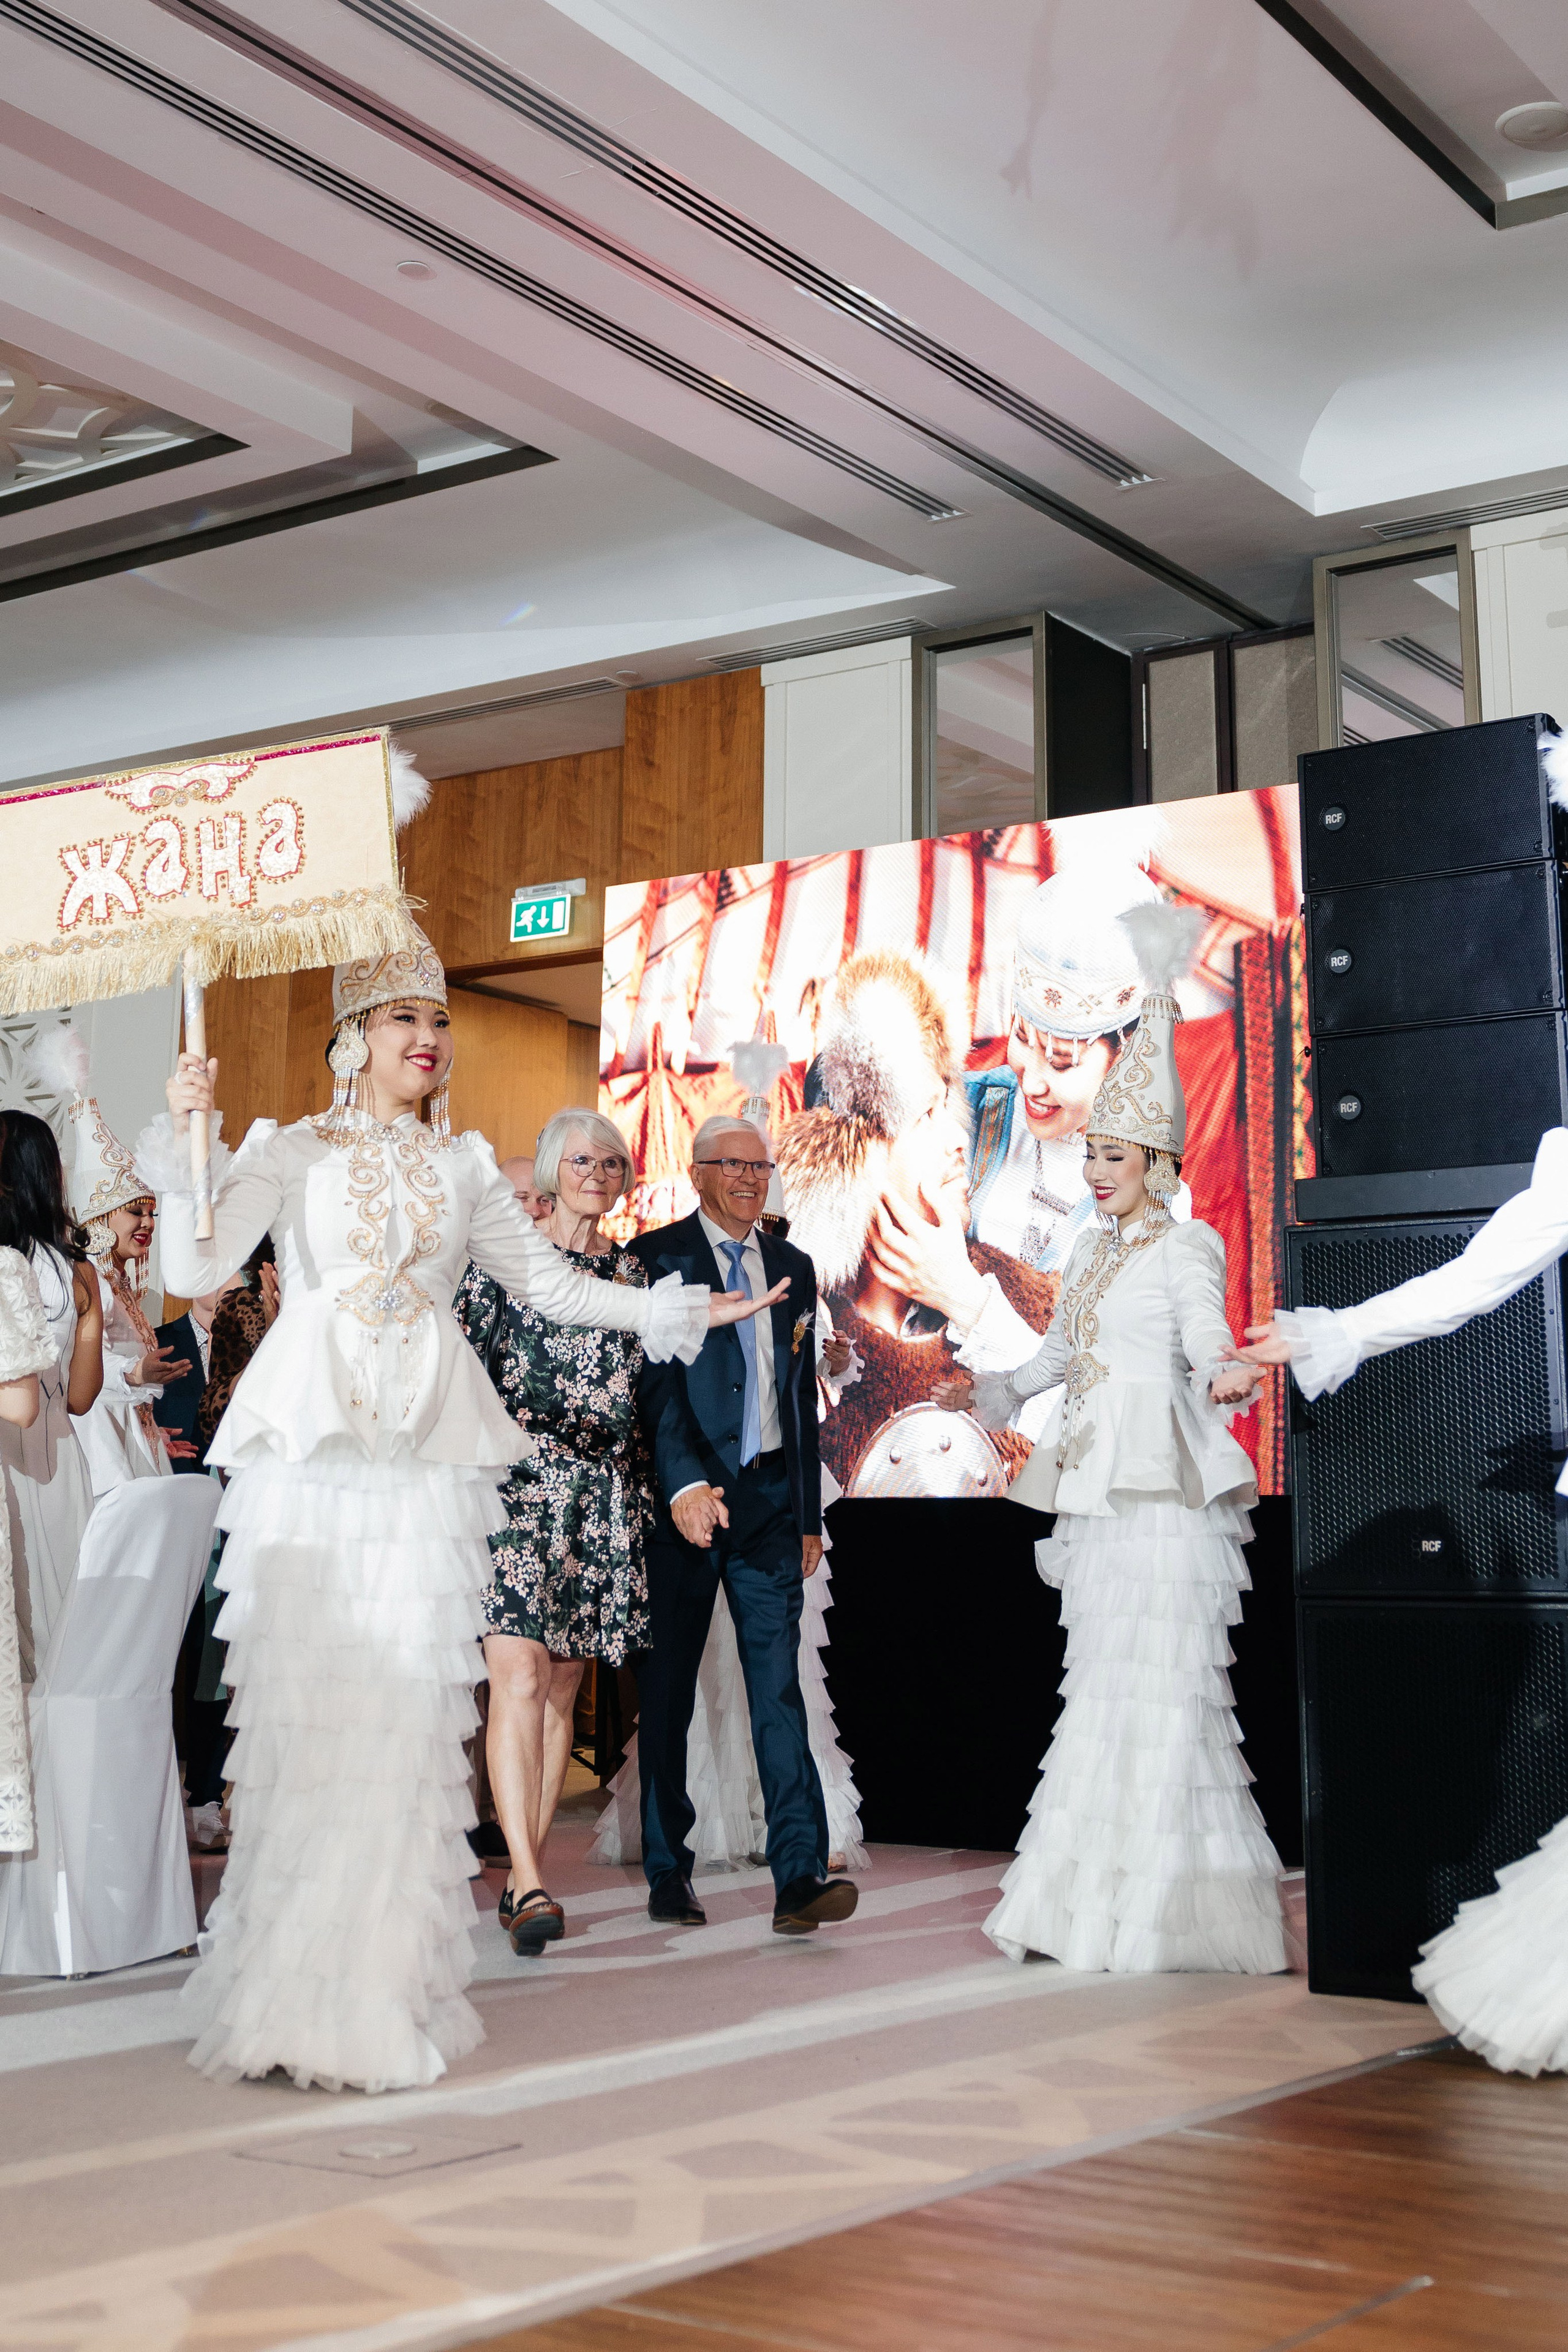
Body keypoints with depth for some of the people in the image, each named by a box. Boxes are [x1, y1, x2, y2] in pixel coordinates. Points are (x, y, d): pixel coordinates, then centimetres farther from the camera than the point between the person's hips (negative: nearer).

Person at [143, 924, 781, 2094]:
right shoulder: (289, 1150, 9)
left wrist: (677, 1311, 18)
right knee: (303, 1703, -6)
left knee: (407, 1710, -4)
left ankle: (383, 1987, 3)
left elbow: (547, 1282, 21)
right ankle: (290, 1987, 2)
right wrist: (185, 1141, -11)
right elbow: (197, 1270, -2)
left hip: (424, 1458, 2)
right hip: (310, 1450, -2)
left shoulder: (464, 1166, 19)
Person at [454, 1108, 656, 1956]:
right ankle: (528, 1879, -20)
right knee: (519, 1676, -15)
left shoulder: (631, 1272, 16)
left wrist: (644, 1489, 15)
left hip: (602, 1495, 5)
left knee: (563, 1689, 6)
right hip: (518, 1479, -5)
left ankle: (524, 1872, 12)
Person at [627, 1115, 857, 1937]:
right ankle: (668, 1874, 17)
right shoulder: (655, 1258, -2)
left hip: (769, 1499, 3)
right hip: (683, 1499, -3)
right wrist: (685, 1483, -26)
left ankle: (799, 1877, -10)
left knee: (779, 1685, -6)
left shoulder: (792, 1267, 14)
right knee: (668, 1691, 6)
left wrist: (808, 1514, 15)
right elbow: (654, 1381, -13)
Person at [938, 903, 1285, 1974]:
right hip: (1098, 1489, 8)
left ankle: (1155, 1908, -3)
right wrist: (988, 1388, 38)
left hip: (1165, 1492, -7)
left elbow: (1207, 1343, -19)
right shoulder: (1094, 1252, 17)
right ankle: (1093, 1903, 10)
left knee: (1156, 1685, -8)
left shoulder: (1185, 1248, -4)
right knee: (1106, 1683, 6)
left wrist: (1226, 1377, -39)